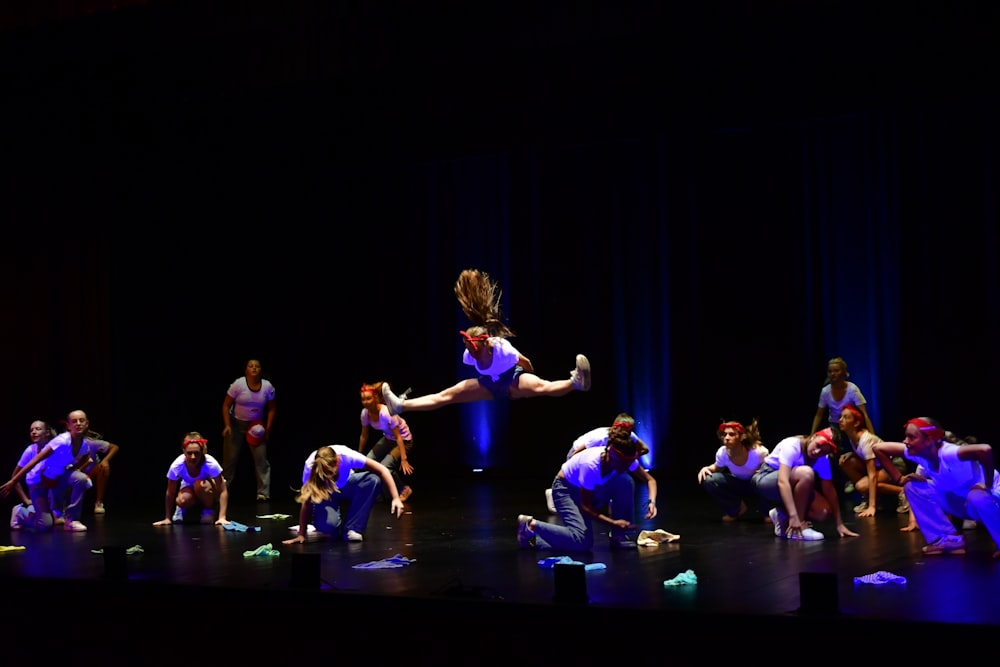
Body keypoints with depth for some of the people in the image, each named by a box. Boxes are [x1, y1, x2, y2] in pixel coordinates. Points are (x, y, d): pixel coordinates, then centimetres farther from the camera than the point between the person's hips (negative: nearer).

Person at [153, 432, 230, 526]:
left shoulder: (210, 464, -35)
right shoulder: (176, 466, -30)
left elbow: (223, 491, -30)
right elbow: (170, 493, -18)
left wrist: (222, 518, -36)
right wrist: (167, 519, -17)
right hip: (189, 488, 1)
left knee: (200, 484, -36)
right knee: (183, 500, -33)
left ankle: (209, 510, -7)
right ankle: (182, 510, 5)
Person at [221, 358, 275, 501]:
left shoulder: (268, 387, -10)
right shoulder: (238, 384, -15)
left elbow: (272, 408, 1)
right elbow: (226, 405, -9)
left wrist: (268, 428, -6)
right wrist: (227, 425, -18)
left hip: (256, 426, 1)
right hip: (236, 424, -1)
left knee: (261, 458, -8)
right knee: (230, 457, 2)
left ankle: (263, 493, -2)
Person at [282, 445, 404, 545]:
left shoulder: (346, 456, -35)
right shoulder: (310, 468, -34)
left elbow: (382, 471, -31)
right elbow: (306, 504, -26)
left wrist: (396, 498, -37)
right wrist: (301, 535, -26)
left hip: (346, 485, 2)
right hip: (324, 492, -2)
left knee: (373, 480, -31)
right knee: (326, 524, -34)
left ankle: (352, 528, -21)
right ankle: (339, 527, 5)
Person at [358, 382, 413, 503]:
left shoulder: (386, 413, -33)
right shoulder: (365, 413, -14)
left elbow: (398, 437, -29)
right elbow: (364, 436, 1)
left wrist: (404, 459, -30)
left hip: (403, 440, -7)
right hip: (387, 439, 7)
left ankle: (404, 490, 1)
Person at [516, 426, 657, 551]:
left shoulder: (625, 459, -20)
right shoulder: (591, 465, -37)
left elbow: (650, 480, -6)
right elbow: (585, 507, -29)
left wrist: (652, 501, -26)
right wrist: (613, 523, -35)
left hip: (593, 488, 7)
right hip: (566, 489, -7)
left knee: (626, 481, -21)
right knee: (582, 542, -28)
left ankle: (618, 536, -8)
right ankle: (531, 524, -10)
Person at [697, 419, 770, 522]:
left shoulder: (758, 451, -31)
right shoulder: (722, 453, -21)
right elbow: (717, 468, 3)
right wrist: (707, 468, -19)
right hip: (737, 484, 3)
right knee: (708, 480, -21)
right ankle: (737, 508, 3)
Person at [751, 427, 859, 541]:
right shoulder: (792, 446, -29)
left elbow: (829, 489, -8)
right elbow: (782, 481, -41)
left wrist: (840, 524, -13)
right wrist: (793, 517, -49)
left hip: (793, 488, 7)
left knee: (824, 512, -16)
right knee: (806, 473, -33)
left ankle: (782, 515, 3)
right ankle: (799, 526, -25)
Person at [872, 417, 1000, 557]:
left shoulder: (947, 453, -37)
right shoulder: (918, 454, -16)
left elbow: (985, 450, -54)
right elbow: (878, 448, -7)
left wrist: (987, 485, -38)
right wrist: (899, 479, -10)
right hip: (959, 500, 7)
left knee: (977, 498, -42)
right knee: (912, 486, -9)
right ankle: (948, 540, -3)